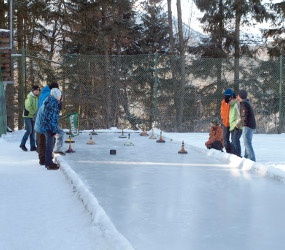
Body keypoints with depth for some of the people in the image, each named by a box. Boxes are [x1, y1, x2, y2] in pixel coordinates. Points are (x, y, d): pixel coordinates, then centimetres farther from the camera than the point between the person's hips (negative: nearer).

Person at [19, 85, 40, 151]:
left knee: (33, 131, 6)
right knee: (29, 131, -11)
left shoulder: (37, 98, 9)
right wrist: (34, 113, -19)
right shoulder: (29, 97, -12)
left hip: (33, 117, 7)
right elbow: (28, 107, -21)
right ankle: (22, 144, 3)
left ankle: (33, 146, 8)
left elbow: (38, 107, 15)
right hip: (27, 116, -7)